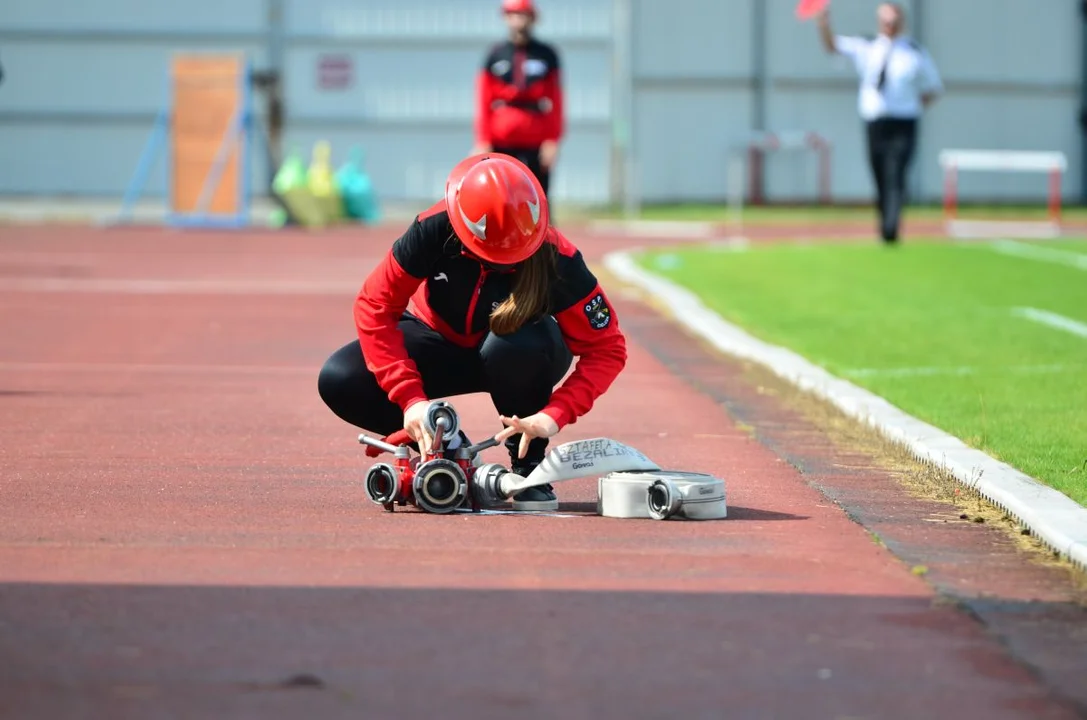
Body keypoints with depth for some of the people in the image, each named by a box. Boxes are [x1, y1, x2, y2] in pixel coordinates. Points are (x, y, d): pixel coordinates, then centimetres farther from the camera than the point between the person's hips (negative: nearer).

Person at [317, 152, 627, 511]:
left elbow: (607, 349, -26)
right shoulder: (435, 229, -30)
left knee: (516, 345, -40)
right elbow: (375, 306, -24)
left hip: (517, 359, -2)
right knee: (339, 381, -23)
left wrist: (553, 416, -40)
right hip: (439, 341, 2)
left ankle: (528, 463, -14)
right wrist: (410, 398, -34)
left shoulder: (556, 260, -31)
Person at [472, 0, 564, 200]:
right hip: (501, 141, 0)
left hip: (536, 141, 0)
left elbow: (556, 102, 4)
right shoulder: (496, 55, 4)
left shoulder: (547, 55, 4)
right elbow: (483, 102, 4)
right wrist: (483, 141, -3)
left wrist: (552, 140, -4)